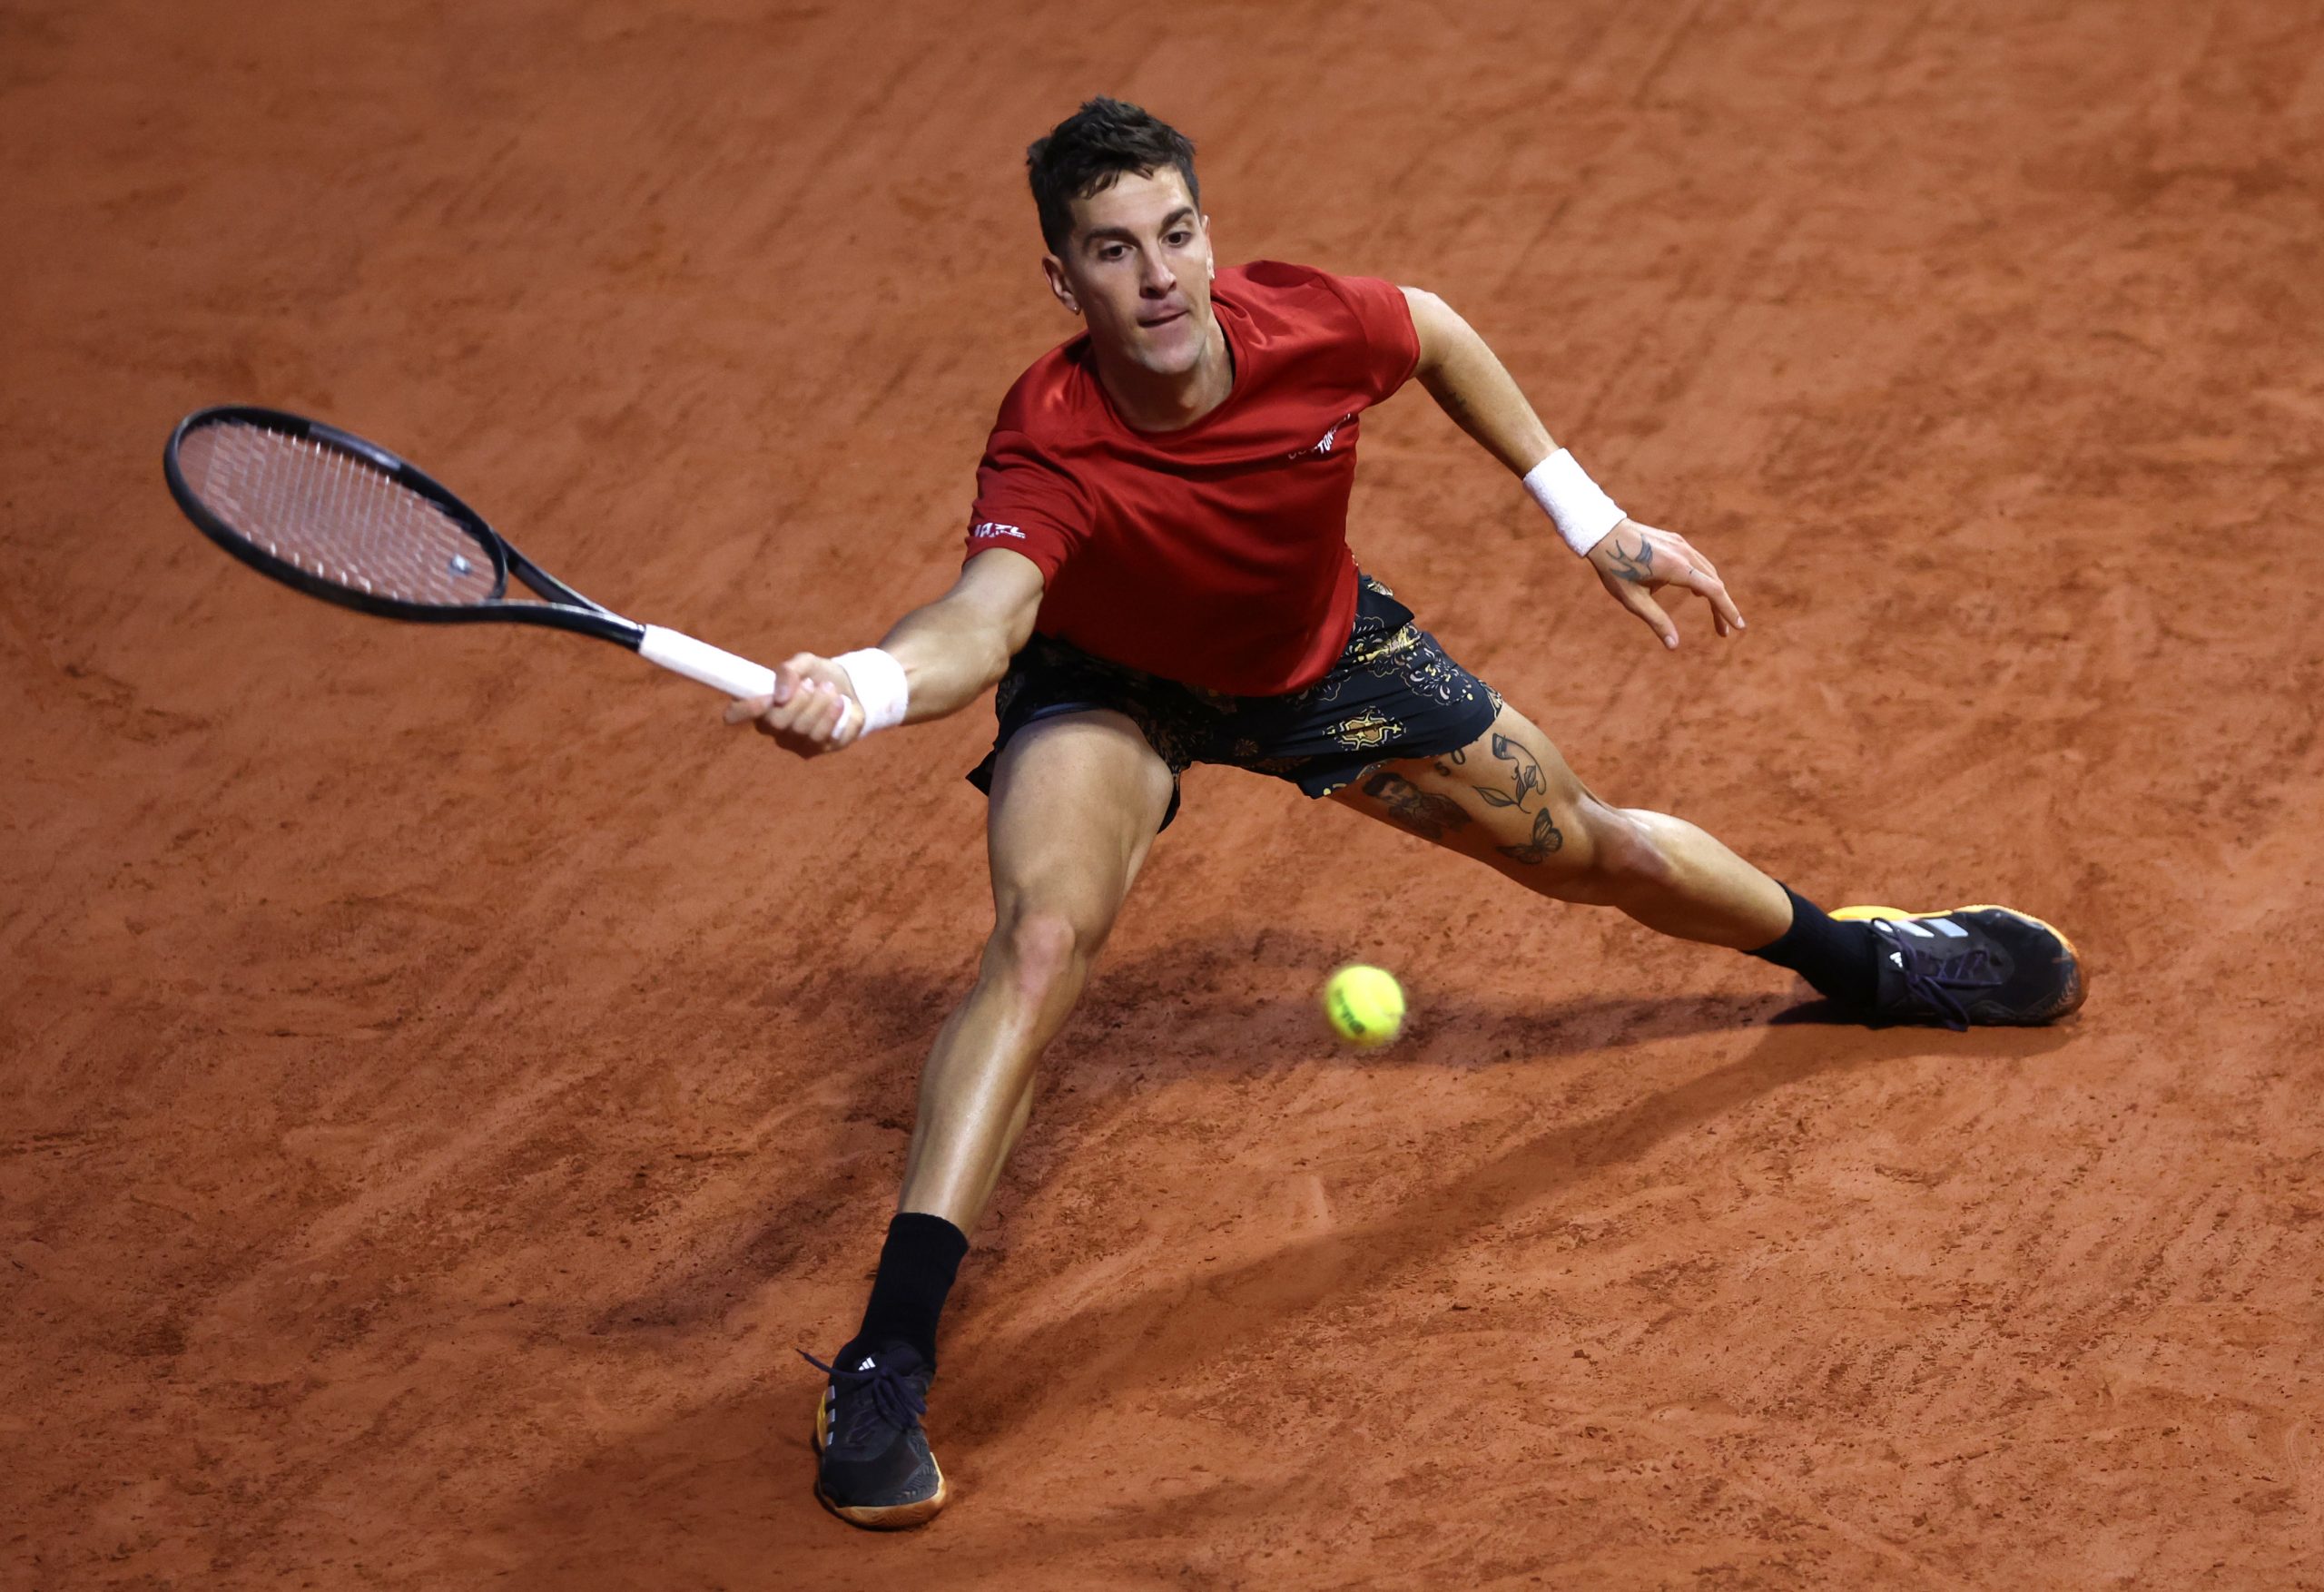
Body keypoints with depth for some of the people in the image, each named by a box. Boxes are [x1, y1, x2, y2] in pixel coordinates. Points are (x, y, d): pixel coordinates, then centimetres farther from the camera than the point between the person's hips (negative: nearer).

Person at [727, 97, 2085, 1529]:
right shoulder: (1052, 453, -41)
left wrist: (1592, 520, -1)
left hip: (1319, 658, 4)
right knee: (1047, 929, -31)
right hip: (1108, 687, -3)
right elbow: (982, 620, -60)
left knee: (1588, 848, 14)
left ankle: (1861, 957, 46)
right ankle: (887, 1360, -29)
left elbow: (1435, 332, -6)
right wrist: (864, 685, -83)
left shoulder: (1307, 326, -30)